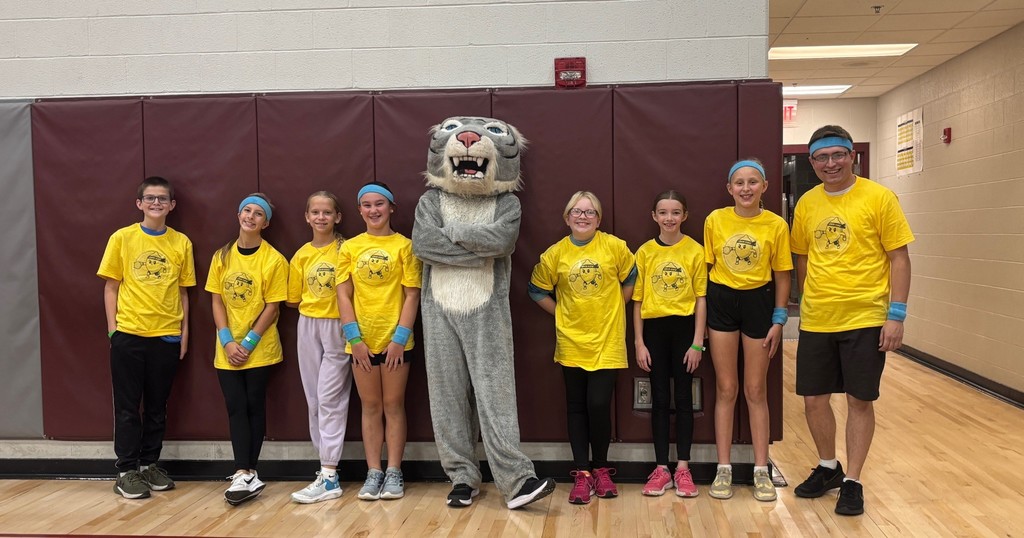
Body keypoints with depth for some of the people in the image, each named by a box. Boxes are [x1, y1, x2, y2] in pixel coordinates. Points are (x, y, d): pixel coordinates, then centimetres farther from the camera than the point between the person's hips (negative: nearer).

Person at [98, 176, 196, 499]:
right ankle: (126, 471, 14)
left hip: (167, 334, 2)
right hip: (128, 334, -2)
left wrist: (184, 331, 5)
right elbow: (111, 286, 2)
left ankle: (149, 463, 24)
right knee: (128, 406, 5)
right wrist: (112, 328, -3)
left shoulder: (181, 243, 4)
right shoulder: (122, 238, -1)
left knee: (157, 406, 11)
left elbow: (182, 291, 8)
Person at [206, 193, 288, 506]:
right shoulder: (222, 256, 5)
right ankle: (246, 475, 0)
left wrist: (248, 343, -12)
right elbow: (217, 301, 4)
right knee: (236, 408, -1)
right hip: (227, 349, 3)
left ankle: (245, 473, 10)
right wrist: (228, 341, -7)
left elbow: (272, 307, -8)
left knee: (254, 407, 3)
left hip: (260, 348, -3)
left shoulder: (274, 260, -7)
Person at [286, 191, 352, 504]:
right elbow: (293, 300, 14)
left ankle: (329, 477, -5)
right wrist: (315, 305, 3)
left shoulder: (345, 250, -6)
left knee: (331, 399, -6)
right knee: (314, 400, 9)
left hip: (337, 327, -5)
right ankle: (328, 463, 20)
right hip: (308, 328, 5)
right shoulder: (301, 256, 7)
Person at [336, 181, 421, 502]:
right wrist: (354, 338, -6)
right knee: (370, 406, 10)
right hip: (362, 340, 2)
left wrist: (400, 337, -11)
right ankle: (373, 472, 18)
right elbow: (344, 295, 2)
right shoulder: (350, 248, 5)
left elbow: (412, 295, -4)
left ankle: (394, 472, 15)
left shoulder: (404, 246, -2)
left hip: (395, 340, -2)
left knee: (393, 405, 6)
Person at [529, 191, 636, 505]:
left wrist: (613, 308, 5)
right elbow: (538, 290, 10)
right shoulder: (555, 254, -1)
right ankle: (582, 473, 17)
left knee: (599, 405, -5)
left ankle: (601, 469, 17)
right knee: (576, 407, 7)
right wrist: (561, 313, 3)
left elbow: (630, 279, 10)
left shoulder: (614, 247, -3)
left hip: (607, 341, -1)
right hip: (571, 342, 2)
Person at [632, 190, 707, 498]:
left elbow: (701, 299, -2)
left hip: (684, 328, -1)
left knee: (683, 398, 5)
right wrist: (639, 342, 0)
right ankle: (661, 468, 15)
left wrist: (697, 342, -6)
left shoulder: (695, 251, -1)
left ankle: (682, 468, 14)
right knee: (659, 399, 7)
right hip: (654, 329, 2)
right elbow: (637, 300, 4)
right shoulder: (645, 252, 3)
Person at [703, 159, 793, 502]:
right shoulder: (715, 220, -2)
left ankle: (761, 471, 18)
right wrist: (702, 314, 0)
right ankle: (724, 469, 15)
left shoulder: (776, 225, -5)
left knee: (756, 391, 7)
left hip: (758, 303, -1)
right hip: (721, 302, 1)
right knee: (726, 389, 7)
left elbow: (781, 276, 1)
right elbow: (706, 267, 3)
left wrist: (778, 320, -3)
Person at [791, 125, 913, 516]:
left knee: (859, 401, 5)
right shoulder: (806, 204, 5)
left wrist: (897, 314, -12)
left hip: (864, 319, -4)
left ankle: (852, 482, 21)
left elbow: (899, 258, -7)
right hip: (815, 321, 4)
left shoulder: (879, 198, -7)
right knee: (813, 399, 10)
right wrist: (807, 301, 14)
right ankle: (828, 467, 33)